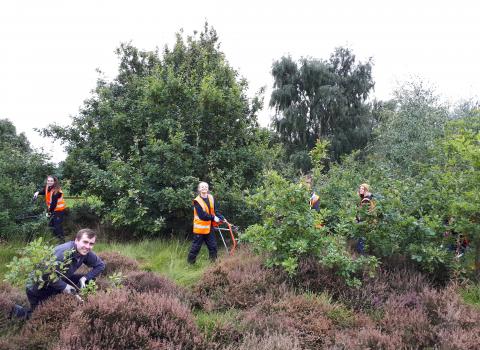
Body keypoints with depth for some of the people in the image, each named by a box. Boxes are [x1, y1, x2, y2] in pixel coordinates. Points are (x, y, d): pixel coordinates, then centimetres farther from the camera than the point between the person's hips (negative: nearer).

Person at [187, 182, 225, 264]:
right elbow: (202, 215, -19)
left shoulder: (211, 198, 6)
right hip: (200, 228, -6)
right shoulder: (197, 201, -14)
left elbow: (215, 211, 7)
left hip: (209, 227, 6)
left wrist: (222, 218, -7)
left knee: (213, 246, 11)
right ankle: (190, 263, 14)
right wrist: (213, 218, -14)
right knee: (196, 247, 2)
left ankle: (214, 262, 23)